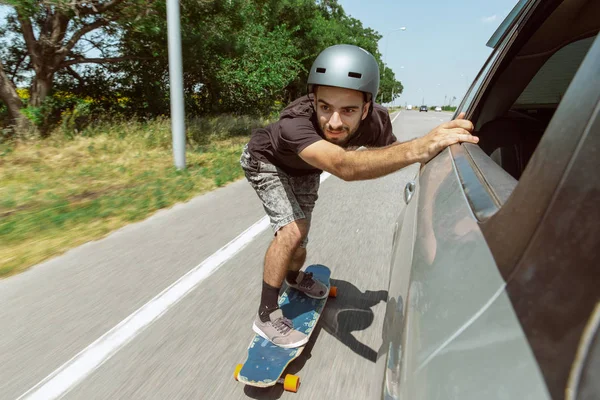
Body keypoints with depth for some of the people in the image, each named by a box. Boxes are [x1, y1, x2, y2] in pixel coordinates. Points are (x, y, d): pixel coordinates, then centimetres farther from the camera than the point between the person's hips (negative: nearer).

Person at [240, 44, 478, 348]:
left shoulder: (375, 121, -31)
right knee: (292, 229, -23)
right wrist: (420, 147, -75)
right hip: (265, 162, -4)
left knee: (300, 233, 14)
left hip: (304, 168, 5)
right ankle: (266, 315, -2)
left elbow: (392, 152, -12)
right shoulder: (295, 122, -47)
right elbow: (344, 167, -64)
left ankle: (295, 277, 48)